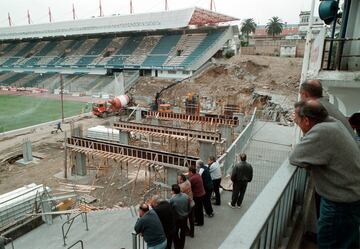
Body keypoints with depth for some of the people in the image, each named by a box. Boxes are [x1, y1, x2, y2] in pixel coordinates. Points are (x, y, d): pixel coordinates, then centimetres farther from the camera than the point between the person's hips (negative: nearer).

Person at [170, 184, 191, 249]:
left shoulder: (172, 199, -28)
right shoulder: (186, 196, -13)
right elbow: (189, 207, -1)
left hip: (176, 219, -5)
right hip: (185, 217, 5)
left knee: (175, 233, 19)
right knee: (183, 232, 23)